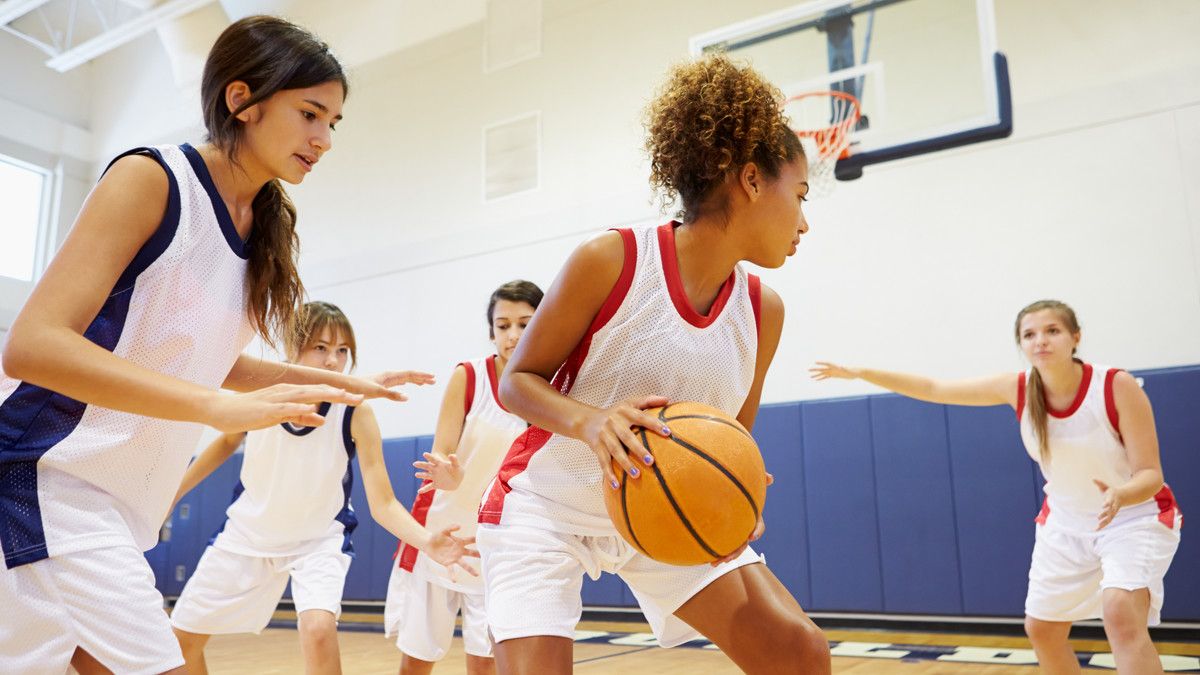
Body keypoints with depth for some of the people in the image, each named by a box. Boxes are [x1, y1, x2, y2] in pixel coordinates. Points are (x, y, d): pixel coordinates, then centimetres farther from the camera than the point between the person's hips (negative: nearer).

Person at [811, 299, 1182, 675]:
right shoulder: (1018, 388, -14)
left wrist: (1120, 496, -47)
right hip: (1065, 523, 5)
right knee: (1041, 629, 10)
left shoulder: (1118, 387, -24)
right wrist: (860, 373, -11)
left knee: (1122, 615, -28)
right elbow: (935, 390, -6)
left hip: (1134, 517, -5)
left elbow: (1151, 475, -23)